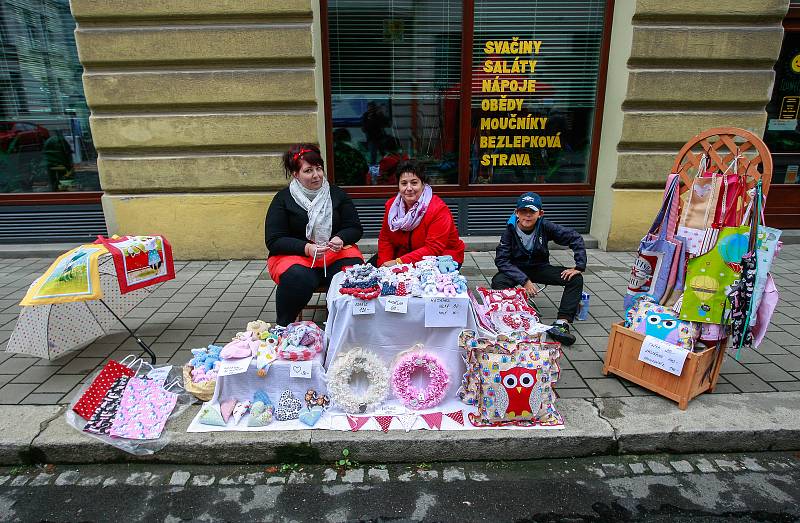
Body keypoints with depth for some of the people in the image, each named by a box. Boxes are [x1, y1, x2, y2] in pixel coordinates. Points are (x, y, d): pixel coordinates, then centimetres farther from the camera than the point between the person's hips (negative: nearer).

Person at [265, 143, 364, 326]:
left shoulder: (337, 194, 10)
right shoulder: (283, 199, 3)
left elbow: (355, 228, 10)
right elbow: (273, 241, -3)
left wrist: (340, 239, -15)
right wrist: (307, 248, -19)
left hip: (336, 252, 2)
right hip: (294, 254, -2)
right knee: (298, 277, -36)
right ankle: (283, 328, -14)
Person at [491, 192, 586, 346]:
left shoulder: (545, 226, -15)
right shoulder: (510, 231, -19)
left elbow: (575, 238, -9)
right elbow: (501, 260, -23)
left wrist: (579, 266, -18)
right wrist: (524, 280, -32)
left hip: (540, 268, 2)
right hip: (516, 269, -2)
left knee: (575, 279, -17)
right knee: (498, 281, -34)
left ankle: (561, 324, -25)